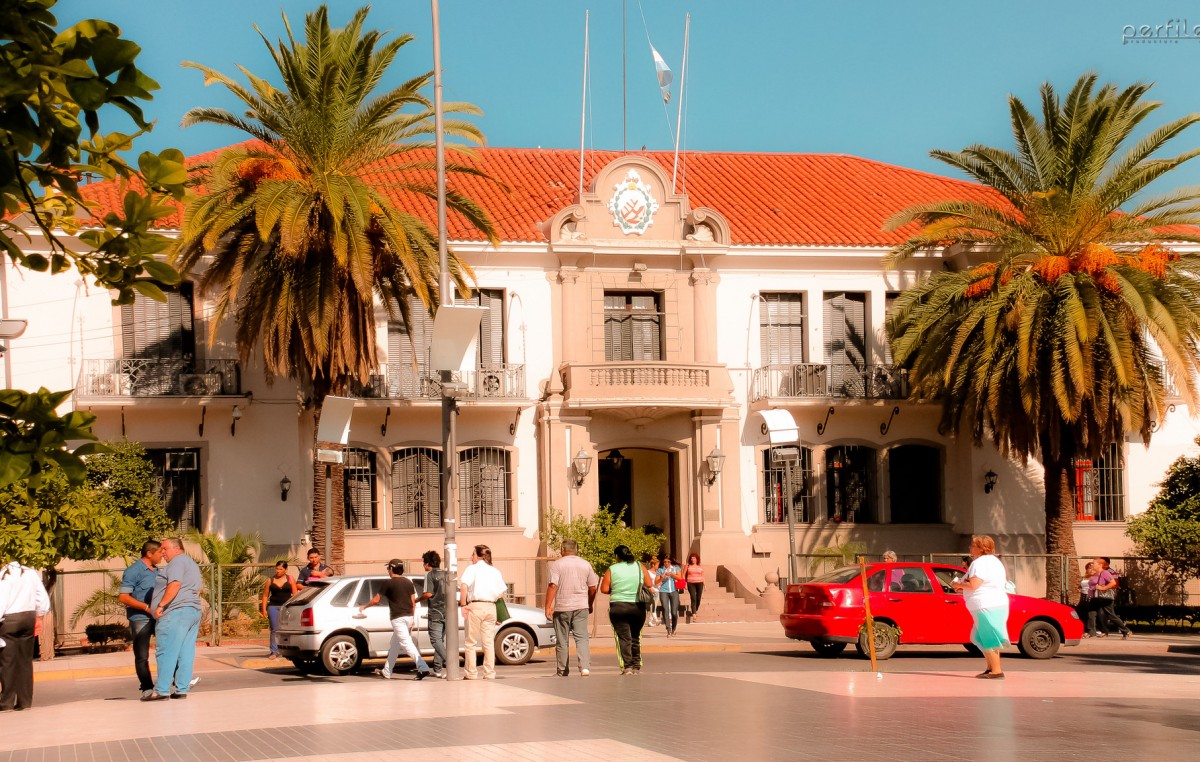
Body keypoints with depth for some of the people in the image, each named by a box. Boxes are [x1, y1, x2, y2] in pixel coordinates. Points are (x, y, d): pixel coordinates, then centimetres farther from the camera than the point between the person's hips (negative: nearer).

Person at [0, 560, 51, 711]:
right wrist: (39, 616, 15)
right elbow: (43, 598, 10)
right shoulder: (31, 573, 12)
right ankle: (25, 701, 7)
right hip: (29, 618, 4)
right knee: (25, 661, 8)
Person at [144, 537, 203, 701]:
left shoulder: (177, 561, -7)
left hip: (175, 613, -10)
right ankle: (182, 689, 3)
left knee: (166, 652, -9)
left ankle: (161, 690, -11)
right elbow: (197, 591, 25)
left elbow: (175, 584, -20)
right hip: (194, 611, 10)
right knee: (186, 652, 5)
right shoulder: (192, 564, 25)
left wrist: (161, 605, -20)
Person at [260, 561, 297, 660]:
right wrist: (264, 609, 2)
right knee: (275, 630, -4)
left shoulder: (290, 579, 7)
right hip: (273, 606, 1)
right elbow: (265, 595, 12)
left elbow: (295, 594, 6)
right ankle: (274, 652, -3)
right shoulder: (270, 581, 10)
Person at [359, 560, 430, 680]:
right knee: (394, 644, 19)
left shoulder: (388, 583, -6)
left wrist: (364, 607, 16)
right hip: (408, 616, 7)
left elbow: (375, 600, -1)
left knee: (407, 644, -12)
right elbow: (413, 602, 11)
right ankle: (387, 672, 28)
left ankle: (423, 668, -25)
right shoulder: (408, 582, 11)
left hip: (398, 618, -7)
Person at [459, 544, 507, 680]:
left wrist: (463, 604, -12)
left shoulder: (472, 568, -1)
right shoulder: (495, 571, 14)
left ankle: (471, 673, 1)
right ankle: (490, 673, 6)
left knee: (471, 642, 3)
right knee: (489, 642, 9)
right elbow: (502, 592, 10)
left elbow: (464, 586, -16)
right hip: (491, 607, 5)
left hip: (475, 606, -5)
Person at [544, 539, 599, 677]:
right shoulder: (586, 564, 7)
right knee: (582, 637, -2)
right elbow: (592, 588, 9)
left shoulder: (557, 565, -4)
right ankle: (585, 667, -20)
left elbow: (553, 586, -13)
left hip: (562, 607, -2)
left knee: (562, 640, 8)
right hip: (581, 606, 2)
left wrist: (548, 607, -14)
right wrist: (590, 605, 22)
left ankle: (562, 671, 15)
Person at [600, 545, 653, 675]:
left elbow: (604, 589, -5)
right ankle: (636, 667, 16)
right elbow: (649, 585, 2)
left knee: (624, 638, -1)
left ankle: (627, 666, -12)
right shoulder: (640, 567, 3)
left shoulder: (612, 570, -3)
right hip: (638, 607, 3)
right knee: (635, 637, 15)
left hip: (618, 607, -3)